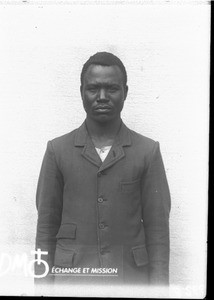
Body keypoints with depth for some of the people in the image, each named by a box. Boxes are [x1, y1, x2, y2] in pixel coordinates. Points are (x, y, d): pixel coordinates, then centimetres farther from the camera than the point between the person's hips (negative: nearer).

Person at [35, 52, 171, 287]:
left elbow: (157, 229, 1)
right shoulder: (58, 150, 2)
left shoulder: (148, 151, 0)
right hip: (71, 277, 0)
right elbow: (46, 226, 4)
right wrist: (43, 286, 1)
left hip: (131, 277, 0)